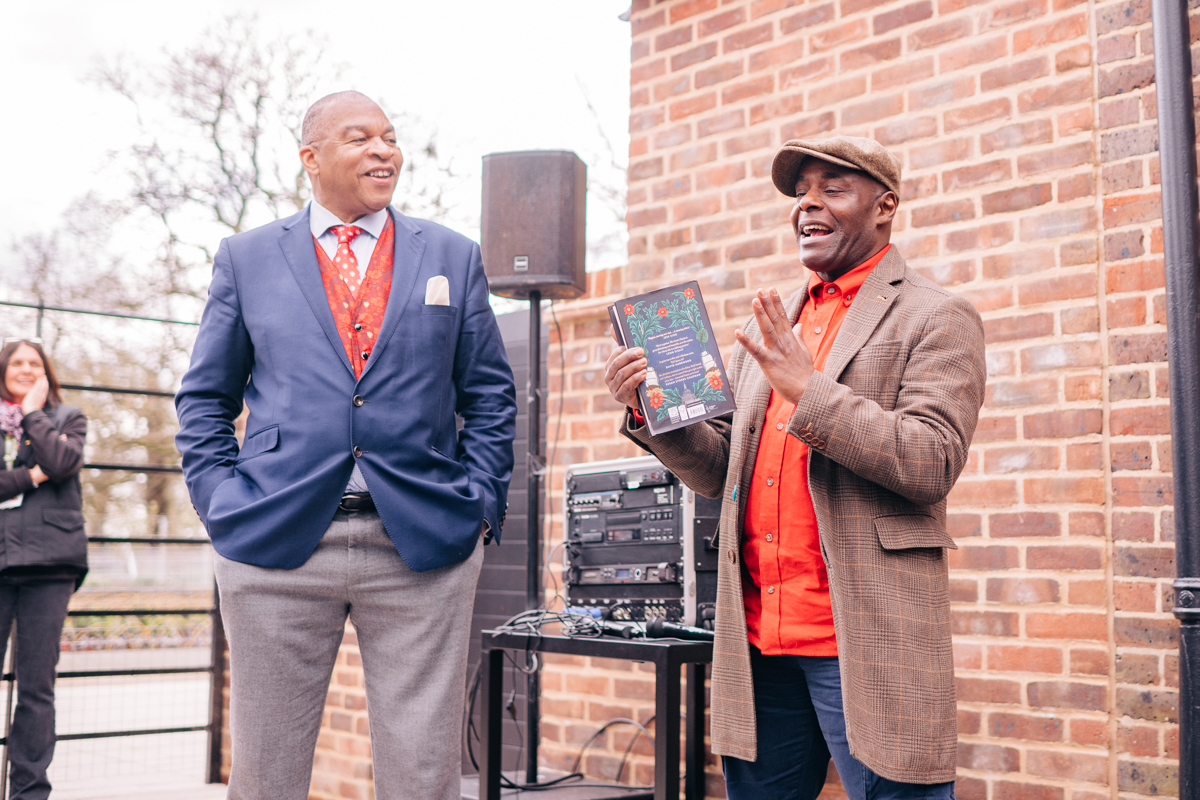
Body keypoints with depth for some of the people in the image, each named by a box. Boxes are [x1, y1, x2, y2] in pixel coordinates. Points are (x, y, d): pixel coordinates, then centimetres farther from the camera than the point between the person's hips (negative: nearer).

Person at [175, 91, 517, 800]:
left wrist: (481, 504, 2)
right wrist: (222, 502, 1)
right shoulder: (246, 257, 10)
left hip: (424, 549, 0)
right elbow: (205, 400, 13)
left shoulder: (454, 257, 12)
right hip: (276, 542, 0)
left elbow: (491, 397, 12)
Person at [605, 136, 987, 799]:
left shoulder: (936, 319, -1)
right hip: (759, 641, 6)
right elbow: (721, 472, 16)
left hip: (867, 643, -6)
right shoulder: (766, 327, 17)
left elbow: (931, 464, -13)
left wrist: (808, 388, -19)